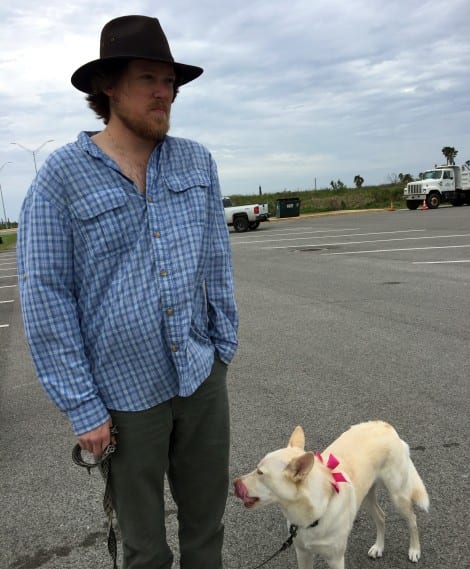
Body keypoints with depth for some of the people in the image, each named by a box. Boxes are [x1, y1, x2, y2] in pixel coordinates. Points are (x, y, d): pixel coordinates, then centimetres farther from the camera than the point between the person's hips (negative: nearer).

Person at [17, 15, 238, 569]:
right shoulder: (62, 174, -11)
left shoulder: (197, 162, 1)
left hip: (202, 377, 4)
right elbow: (45, 296, -10)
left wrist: (225, 346, 9)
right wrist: (83, 408, -10)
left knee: (207, 518, 21)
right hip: (125, 392, -3)